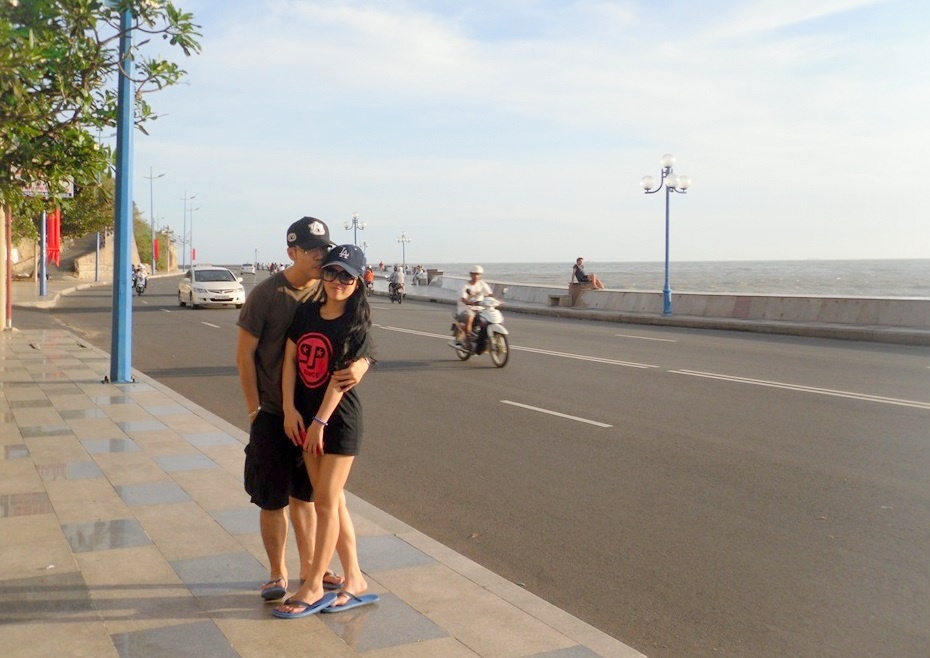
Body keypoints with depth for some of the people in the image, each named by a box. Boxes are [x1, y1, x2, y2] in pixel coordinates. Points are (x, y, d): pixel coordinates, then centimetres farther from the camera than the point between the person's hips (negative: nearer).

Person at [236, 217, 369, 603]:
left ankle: (309, 568, 31)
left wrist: (360, 365, -24)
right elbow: (245, 354, -6)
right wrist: (255, 409, -7)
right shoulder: (266, 294, -10)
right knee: (272, 500, 6)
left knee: (304, 496, 17)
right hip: (273, 414, -3)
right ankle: (278, 575, 22)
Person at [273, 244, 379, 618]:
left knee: (326, 503, -1)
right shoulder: (307, 313, 4)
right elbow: (290, 359, 1)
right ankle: (355, 582, 21)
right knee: (333, 502, 11)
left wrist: (319, 422, -15)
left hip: (339, 420, -6)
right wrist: (290, 409, -7)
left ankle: (314, 588, 10)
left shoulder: (356, 326, -10)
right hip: (305, 418, 6)